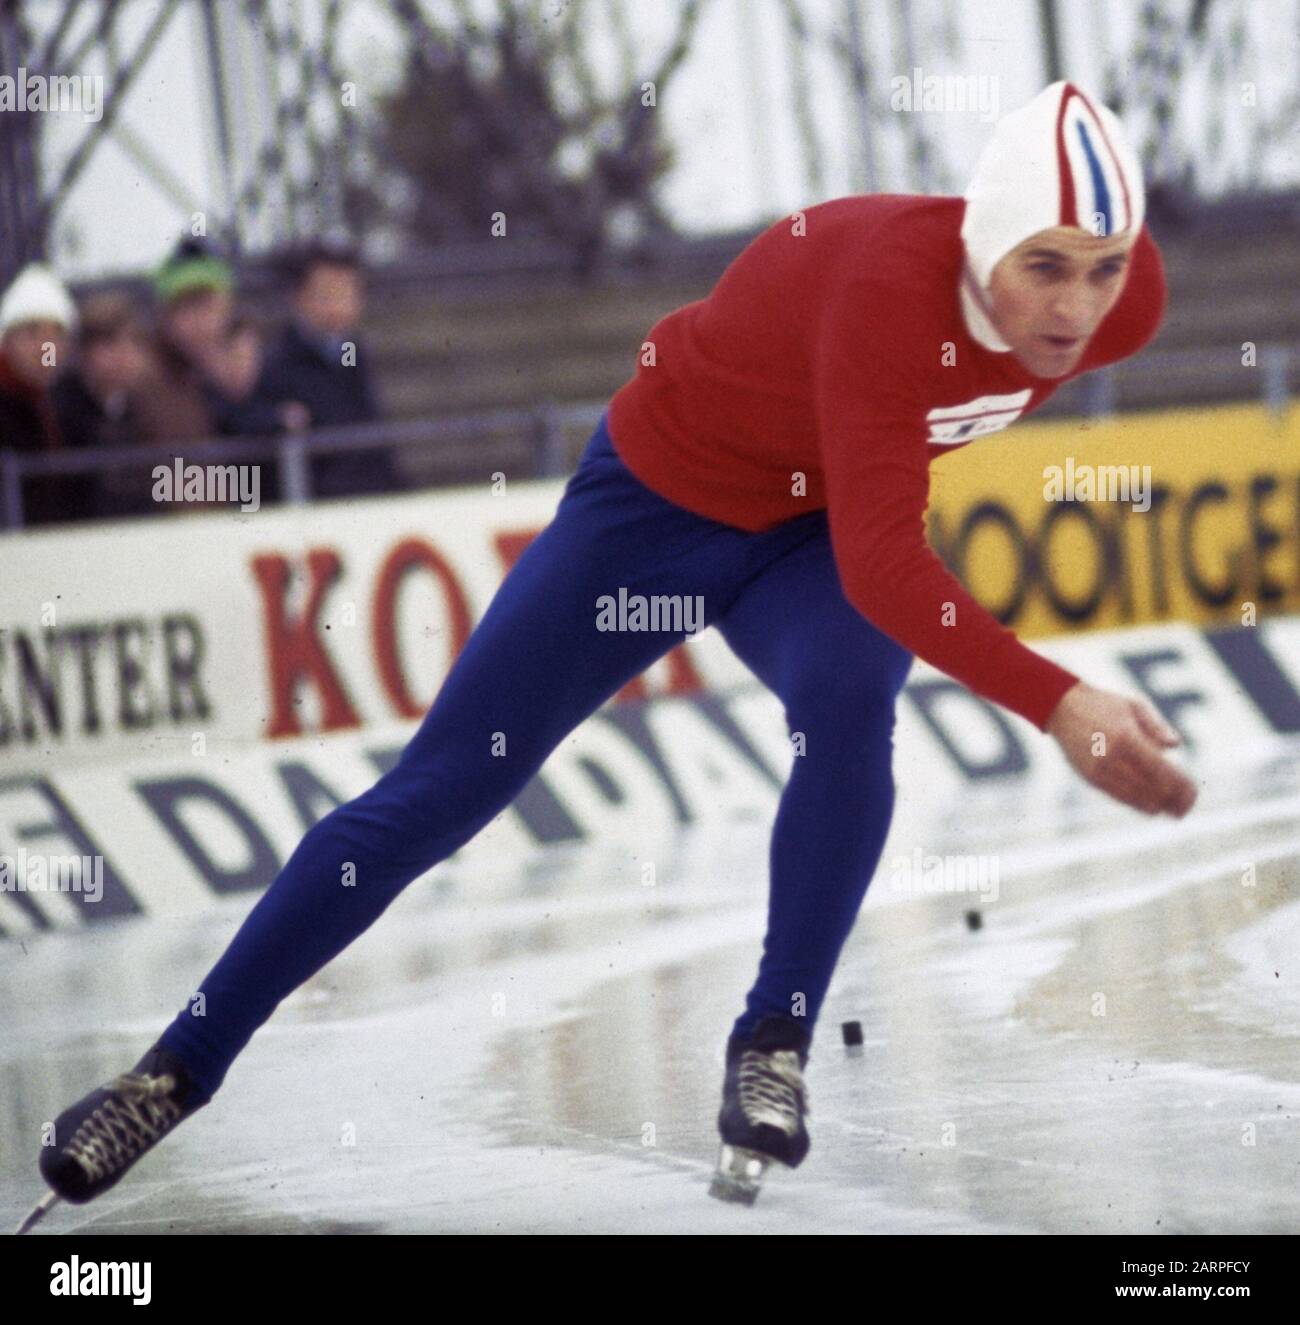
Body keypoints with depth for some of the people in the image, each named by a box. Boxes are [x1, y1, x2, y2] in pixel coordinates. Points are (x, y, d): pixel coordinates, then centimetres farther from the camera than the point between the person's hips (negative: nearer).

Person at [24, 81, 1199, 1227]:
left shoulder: (1123, 295, -21)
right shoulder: (889, 282, -40)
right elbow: (881, 569, -46)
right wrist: (1056, 703, -55)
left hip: (820, 528, 4)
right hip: (661, 496, -4)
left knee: (846, 702, -31)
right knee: (439, 792, 0)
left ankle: (774, 1047, -13)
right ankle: (181, 1068, 13)